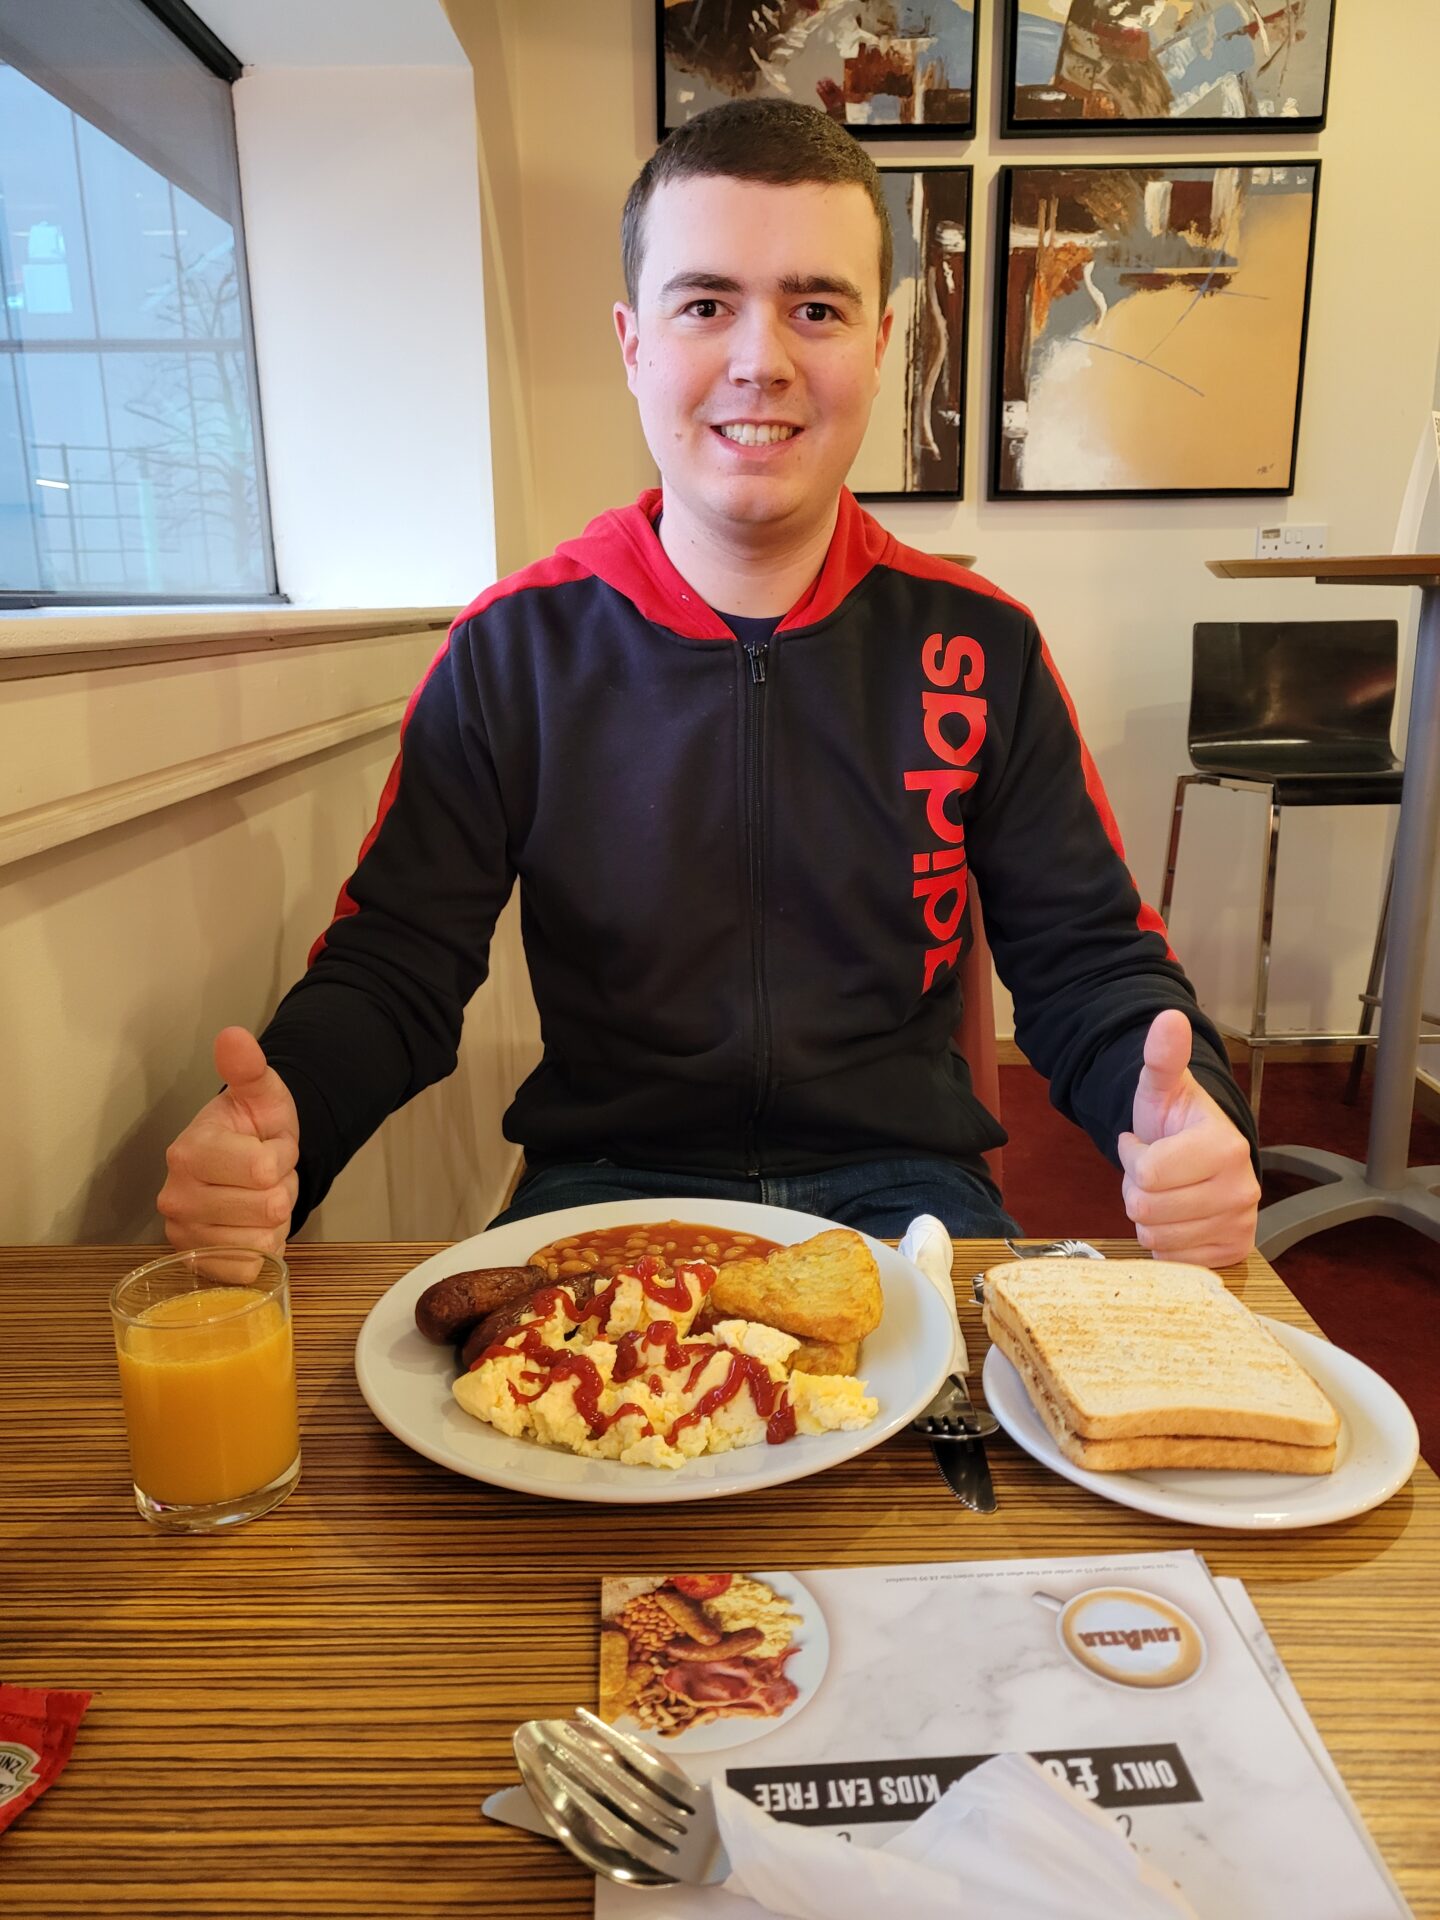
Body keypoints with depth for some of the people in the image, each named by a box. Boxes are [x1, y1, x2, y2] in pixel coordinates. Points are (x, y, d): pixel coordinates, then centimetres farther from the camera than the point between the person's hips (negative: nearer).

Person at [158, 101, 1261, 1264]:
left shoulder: (981, 647, -1)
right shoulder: (514, 648, -2)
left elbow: (1087, 962, 2)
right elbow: (394, 968, -2)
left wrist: (1181, 1107, -21)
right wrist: (277, 1122, -24)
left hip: (899, 1179, 2)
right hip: (607, 1180, 0)